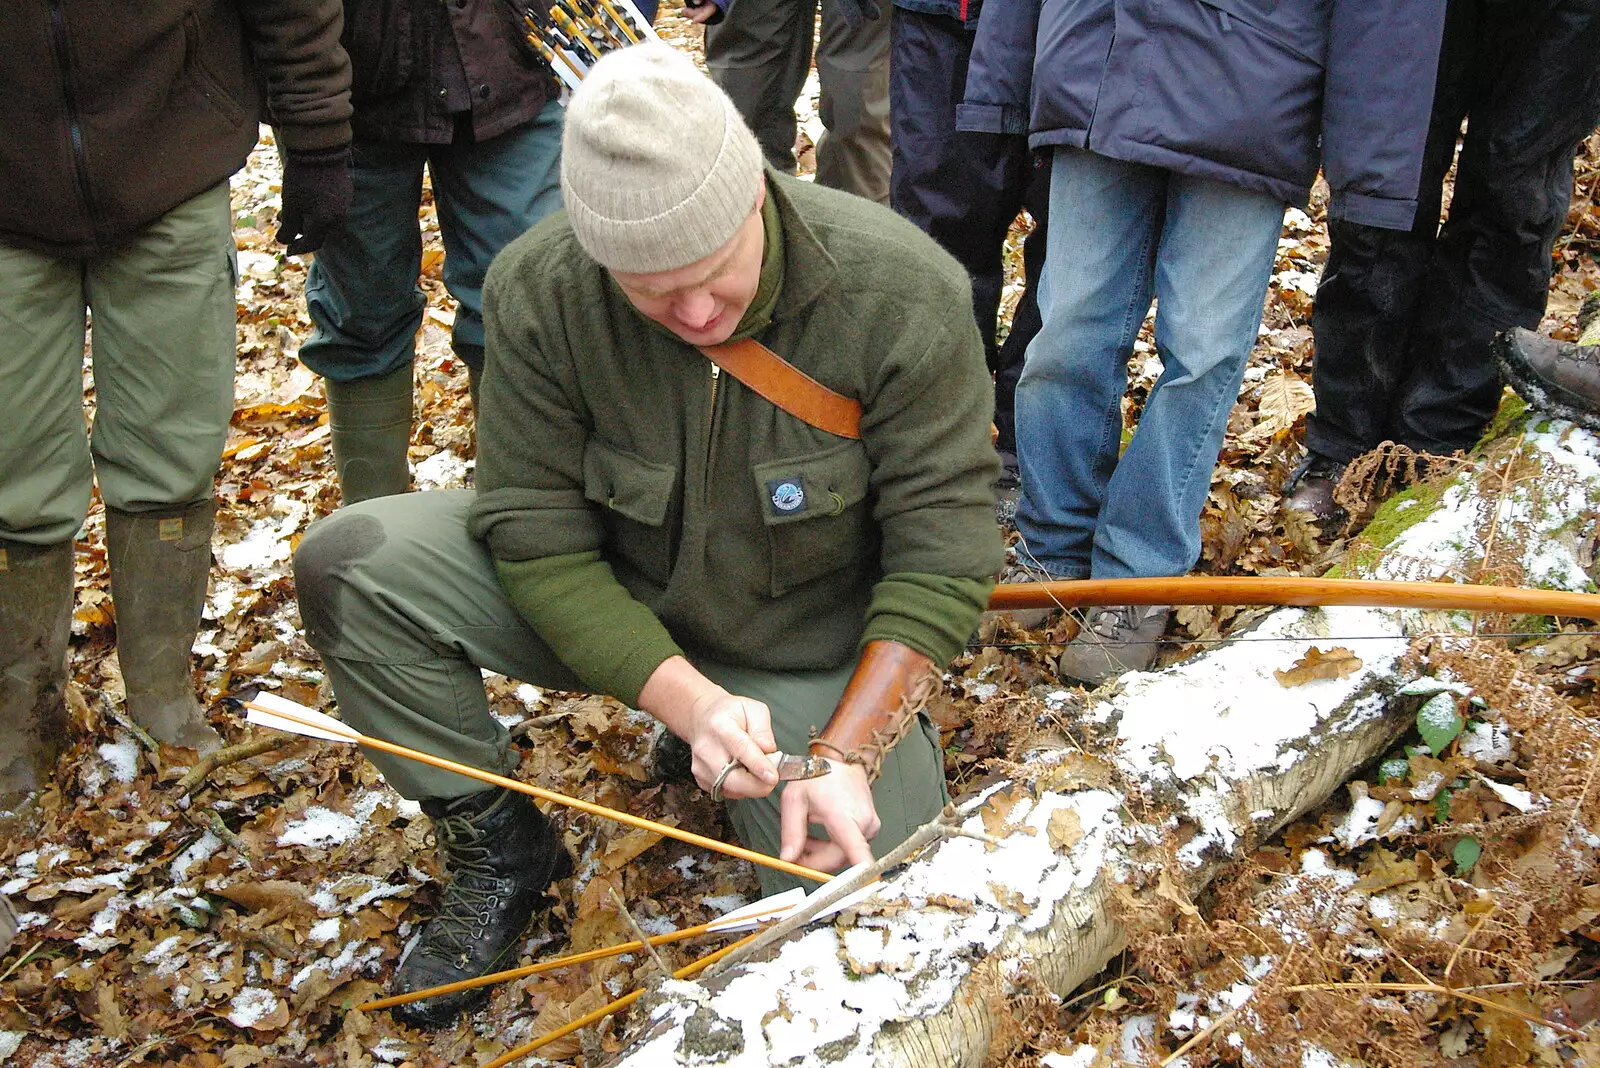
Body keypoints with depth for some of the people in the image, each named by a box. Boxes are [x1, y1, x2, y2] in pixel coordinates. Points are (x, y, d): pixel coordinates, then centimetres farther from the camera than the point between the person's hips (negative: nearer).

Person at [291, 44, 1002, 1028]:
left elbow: (942, 555, -19)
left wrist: (847, 751, -29)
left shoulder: (903, 293, -25)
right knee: (349, 564, -18)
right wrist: (685, 698, -29)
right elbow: (538, 538, -16)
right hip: (615, 612, 2)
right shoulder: (539, 294, -21)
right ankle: (501, 847, 2)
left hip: (819, 650, -1)